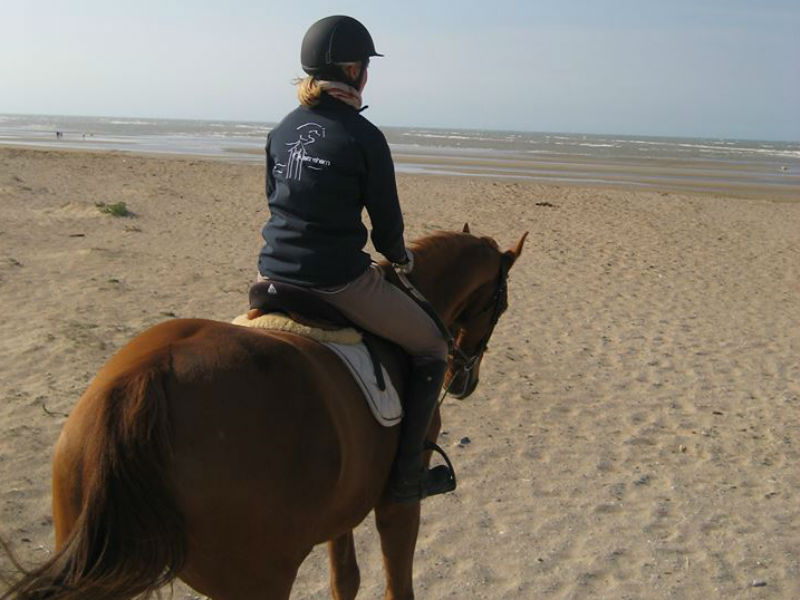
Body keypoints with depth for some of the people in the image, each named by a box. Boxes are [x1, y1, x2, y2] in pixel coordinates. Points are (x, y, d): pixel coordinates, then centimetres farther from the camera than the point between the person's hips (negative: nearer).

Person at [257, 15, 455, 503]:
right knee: (432, 348, 12)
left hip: (273, 274, 7)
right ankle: (407, 473, 9)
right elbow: (386, 223, -4)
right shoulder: (364, 137, -9)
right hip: (339, 281, -6)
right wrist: (400, 256, 16)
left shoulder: (282, 131, 9)